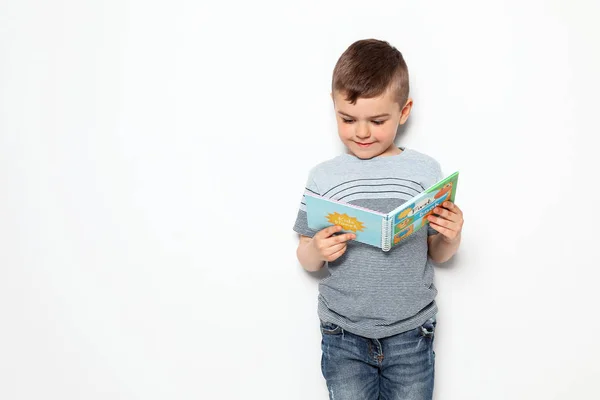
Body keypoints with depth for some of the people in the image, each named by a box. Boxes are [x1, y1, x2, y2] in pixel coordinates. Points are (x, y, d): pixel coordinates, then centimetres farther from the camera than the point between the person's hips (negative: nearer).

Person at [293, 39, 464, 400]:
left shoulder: (426, 171, -3)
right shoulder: (323, 177, -4)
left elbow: (438, 255, 5)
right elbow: (306, 259, 2)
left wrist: (451, 237, -15)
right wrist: (317, 251, -19)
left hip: (410, 334, 0)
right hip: (344, 335, 0)